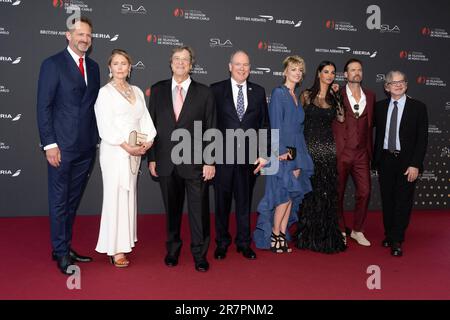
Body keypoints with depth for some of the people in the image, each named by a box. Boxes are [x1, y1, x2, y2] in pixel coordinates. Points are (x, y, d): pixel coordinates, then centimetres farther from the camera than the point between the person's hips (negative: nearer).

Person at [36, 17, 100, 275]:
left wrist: (96, 138, 9)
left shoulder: (93, 67, 12)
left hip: (87, 147, 6)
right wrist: (50, 144, -13)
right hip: (62, 146, -5)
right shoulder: (53, 64, -5)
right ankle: (61, 252, 18)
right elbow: (44, 107, -8)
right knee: (59, 201, 5)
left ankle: (66, 247, 27)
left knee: (73, 201, 14)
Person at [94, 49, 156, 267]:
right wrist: (126, 146, -17)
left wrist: (148, 141, -7)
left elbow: (145, 118, 10)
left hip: (135, 151, 6)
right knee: (116, 196, -4)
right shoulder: (105, 92, -2)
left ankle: (124, 242, 21)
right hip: (114, 151, -5)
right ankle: (115, 249, 2)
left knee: (129, 195, 10)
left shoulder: (137, 92, 15)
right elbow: (106, 127, -10)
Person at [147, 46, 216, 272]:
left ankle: (199, 254, 20)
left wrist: (210, 162, -5)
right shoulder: (158, 90, 7)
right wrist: (151, 158, 2)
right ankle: (172, 250, 31)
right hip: (166, 162, 2)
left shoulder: (204, 92, 3)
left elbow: (211, 129, 0)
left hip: (195, 162, -1)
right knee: (171, 210, 13)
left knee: (199, 210, 4)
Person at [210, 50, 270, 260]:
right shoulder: (216, 90, 1)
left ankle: (243, 242, 26)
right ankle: (222, 242, 25)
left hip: (249, 155, 2)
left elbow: (264, 125, 7)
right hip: (223, 155, -2)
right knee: (222, 200, 9)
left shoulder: (258, 92, 8)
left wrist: (263, 154, 1)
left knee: (245, 200, 11)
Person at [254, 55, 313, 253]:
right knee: (285, 195, -7)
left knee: (291, 196, 7)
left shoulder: (296, 97, 17)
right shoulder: (278, 93, -5)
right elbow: (276, 124, -12)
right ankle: (274, 236, 6)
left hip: (295, 153, 7)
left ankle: (282, 236, 15)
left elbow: (298, 128, 16)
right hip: (281, 153, -7)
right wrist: (282, 151, -17)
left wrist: (299, 161, 10)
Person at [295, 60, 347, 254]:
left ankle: (326, 237, 19)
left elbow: (341, 118, -2)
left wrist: (337, 96, 0)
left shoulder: (333, 97, 12)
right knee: (310, 193, 1)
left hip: (328, 149, 3)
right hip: (310, 147, -3)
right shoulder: (306, 95, 3)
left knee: (328, 193, 5)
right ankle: (308, 237, 15)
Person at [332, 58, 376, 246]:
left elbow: (370, 123, 15)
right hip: (340, 153, -3)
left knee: (364, 192, 3)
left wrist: (369, 150, 11)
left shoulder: (370, 96, 11)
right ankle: (340, 231, 23)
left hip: (361, 153, 4)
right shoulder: (337, 95, -2)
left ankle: (357, 230, 21)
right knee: (338, 193, 7)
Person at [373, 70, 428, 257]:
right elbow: (378, 134, 8)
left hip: (407, 162, -2)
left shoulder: (418, 107, -2)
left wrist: (415, 164, -11)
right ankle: (389, 235, 24)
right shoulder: (380, 107, 6)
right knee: (387, 200, 10)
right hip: (385, 160, 3)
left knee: (403, 201, 1)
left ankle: (397, 241, 10)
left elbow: (422, 139, -5)